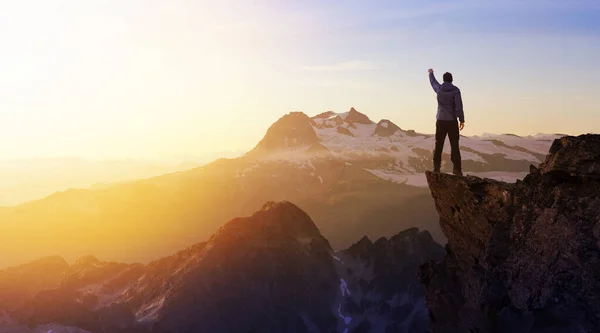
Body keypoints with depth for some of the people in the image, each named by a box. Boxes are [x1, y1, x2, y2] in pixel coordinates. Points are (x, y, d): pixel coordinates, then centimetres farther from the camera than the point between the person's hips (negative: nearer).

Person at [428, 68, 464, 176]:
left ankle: (436, 167, 6)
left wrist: (431, 73, 45)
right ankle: (457, 169, -4)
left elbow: (433, 81, 25)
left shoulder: (439, 89, 3)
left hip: (440, 121, 3)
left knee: (438, 145, 8)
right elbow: (458, 106, -13)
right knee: (454, 146, -1)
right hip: (452, 121, -3)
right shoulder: (455, 90, -8)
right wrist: (462, 120, -9)